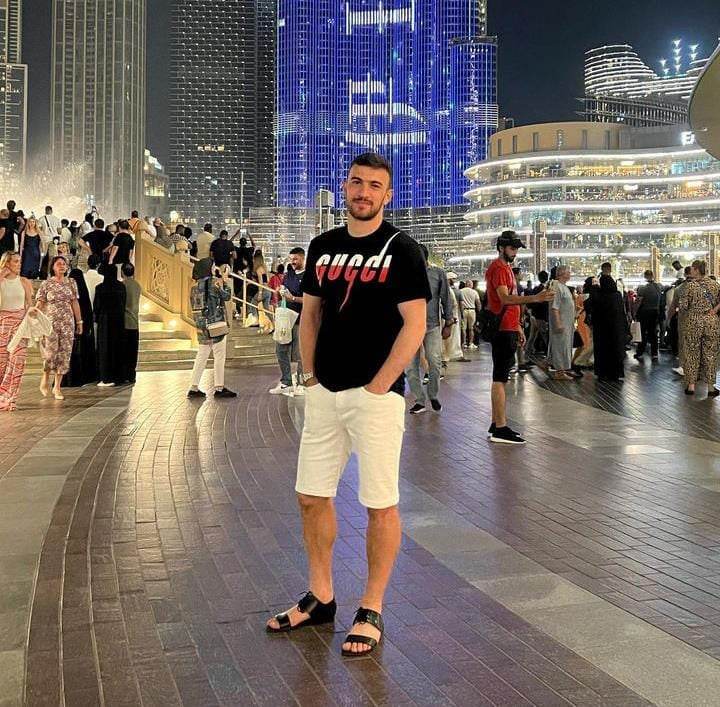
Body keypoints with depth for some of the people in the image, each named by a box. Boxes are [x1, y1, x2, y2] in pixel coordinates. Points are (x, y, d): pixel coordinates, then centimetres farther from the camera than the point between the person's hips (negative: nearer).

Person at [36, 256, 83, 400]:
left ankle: (57, 387, 9)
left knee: (64, 353, 0)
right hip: (51, 322, -3)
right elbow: (40, 304, 0)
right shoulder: (46, 284, 0)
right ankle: (45, 381, 16)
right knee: (50, 352, -9)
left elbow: (75, 303, 11)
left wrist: (79, 322, 9)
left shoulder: (71, 283, 8)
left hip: (67, 322, 3)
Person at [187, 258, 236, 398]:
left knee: (201, 357, 11)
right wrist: (224, 283, 12)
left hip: (201, 326, 7)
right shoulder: (214, 282, -10)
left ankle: (194, 388, 10)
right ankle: (219, 388, 3)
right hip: (216, 325, -7)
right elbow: (227, 296, 1)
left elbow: (194, 306, 12)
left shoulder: (195, 286, 9)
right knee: (219, 357, 1)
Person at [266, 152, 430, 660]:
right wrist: (311, 375, 8)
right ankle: (321, 598, 27)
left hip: (376, 394, -6)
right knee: (312, 497, 11)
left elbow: (414, 326, -12)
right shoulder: (323, 246, 11)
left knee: (381, 503, 2)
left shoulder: (401, 249, -6)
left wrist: (377, 387, -14)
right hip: (325, 392, 6)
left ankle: (372, 611, 15)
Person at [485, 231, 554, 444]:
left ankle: (497, 424, 18)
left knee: (500, 377, 12)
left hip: (508, 329, 11)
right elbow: (505, 299, -26)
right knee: (500, 378, -10)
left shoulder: (506, 268, 21)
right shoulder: (498, 268, -12)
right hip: (502, 330, -11)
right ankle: (500, 428, -10)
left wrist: (518, 327, 23)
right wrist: (534, 298, -36)